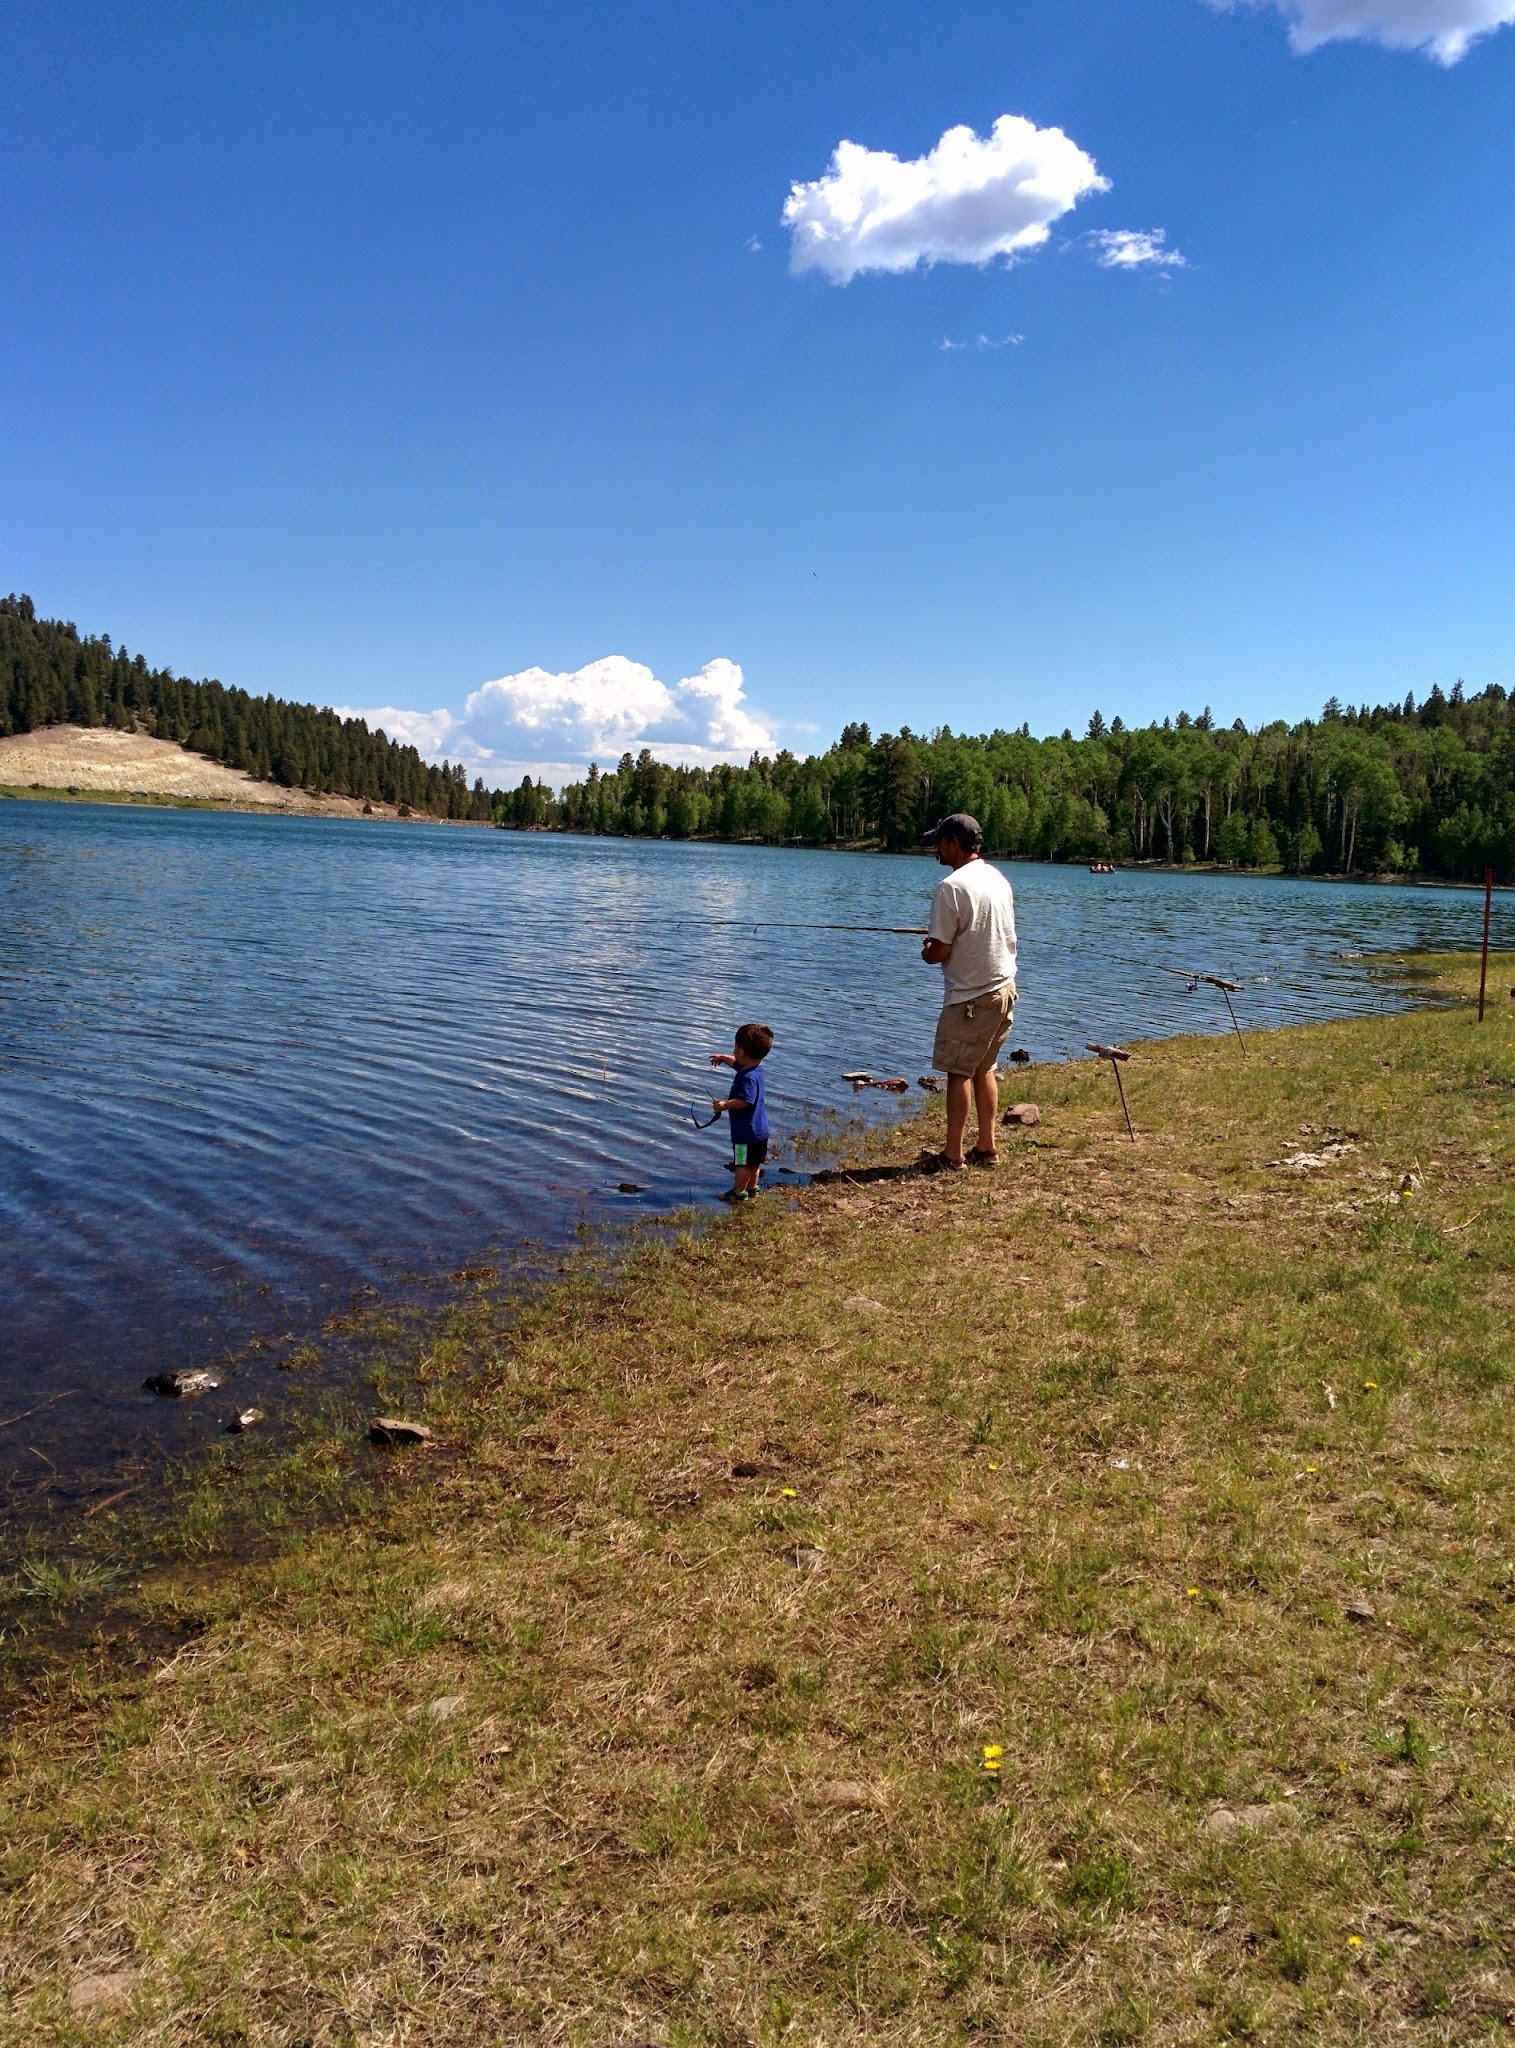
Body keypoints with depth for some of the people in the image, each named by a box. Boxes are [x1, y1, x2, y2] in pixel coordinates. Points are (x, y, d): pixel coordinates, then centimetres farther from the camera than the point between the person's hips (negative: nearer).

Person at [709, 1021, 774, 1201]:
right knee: (754, 1162, 21)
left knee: (743, 1163, 2)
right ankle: (752, 1189, 34)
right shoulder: (755, 1068, 5)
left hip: (746, 1130, -10)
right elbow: (737, 1063, 27)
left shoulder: (748, 1077, -27)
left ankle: (739, 1193, 12)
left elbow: (745, 1100, -36)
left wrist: (724, 1105, -30)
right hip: (759, 1128, 10)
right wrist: (724, 1057, 26)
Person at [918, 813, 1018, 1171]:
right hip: (1004, 987, 8)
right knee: (984, 1068, 16)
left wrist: (926, 953, 5)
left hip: (970, 997, -8)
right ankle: (986, 1148, 20)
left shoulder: (952, 886, -17)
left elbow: (941, 951, -18)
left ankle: (953, 1155, 5)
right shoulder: (997, 878, 8)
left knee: (958, 1072, 0)